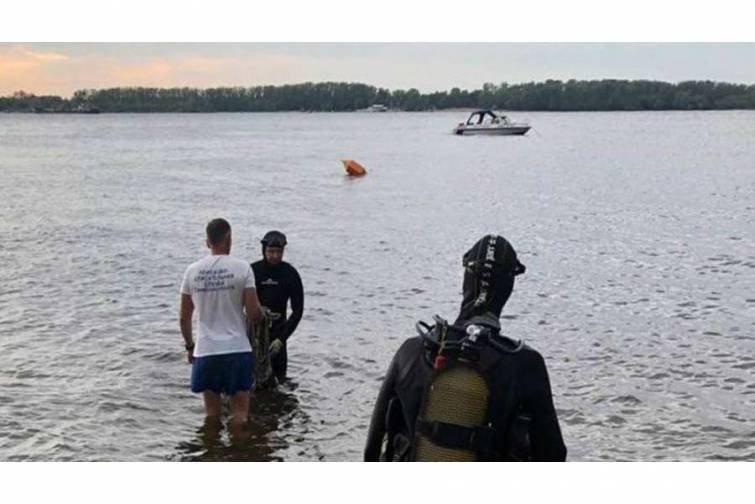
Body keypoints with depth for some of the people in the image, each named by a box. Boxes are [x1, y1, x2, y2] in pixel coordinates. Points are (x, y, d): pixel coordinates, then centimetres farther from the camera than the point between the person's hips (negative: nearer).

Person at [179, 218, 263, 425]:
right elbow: (254, 313, -10)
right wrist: (261, 314, 13)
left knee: (212, 413, 15)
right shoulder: (241, 268, -8)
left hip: (205, 351, 3)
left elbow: (184, 317, 8)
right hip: (237, 349, -3)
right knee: (239, 411, 6)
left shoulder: (192, 271, 2)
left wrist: (190, 346, 21)